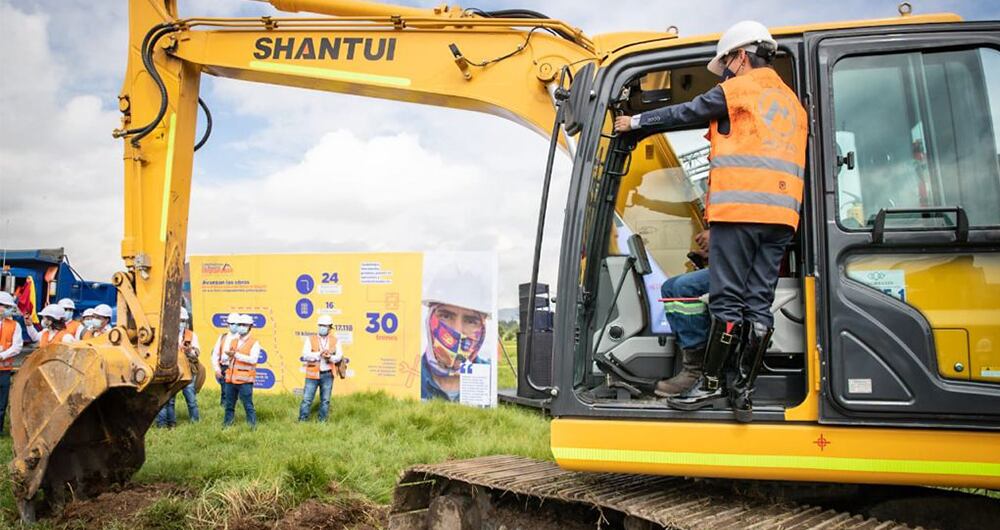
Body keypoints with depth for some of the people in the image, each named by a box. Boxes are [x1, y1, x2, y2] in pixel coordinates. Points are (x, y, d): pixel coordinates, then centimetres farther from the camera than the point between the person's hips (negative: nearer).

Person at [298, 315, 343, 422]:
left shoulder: (335, 341, 7)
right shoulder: (310, 339, 2)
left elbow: (339, 356, -1)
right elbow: (306, 355, -10)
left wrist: (330, 357, -21)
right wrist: (319, 354, -22)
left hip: (327, 375, 2)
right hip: (313, 374, -1)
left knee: (325, 400, 8)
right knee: (307, 399, -2)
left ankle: (322, 421, 19)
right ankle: (302, 420, 6)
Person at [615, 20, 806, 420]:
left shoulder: (739, 89, 3)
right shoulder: (792, 102, 25)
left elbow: (684, 113, 8)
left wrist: (636, 121, 21)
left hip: (739, 209, -7)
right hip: (781, 214, 7)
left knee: (727, 300, -5)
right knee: (759, 304, 2)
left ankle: (710, 386, -1)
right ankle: (744, 392, 0)